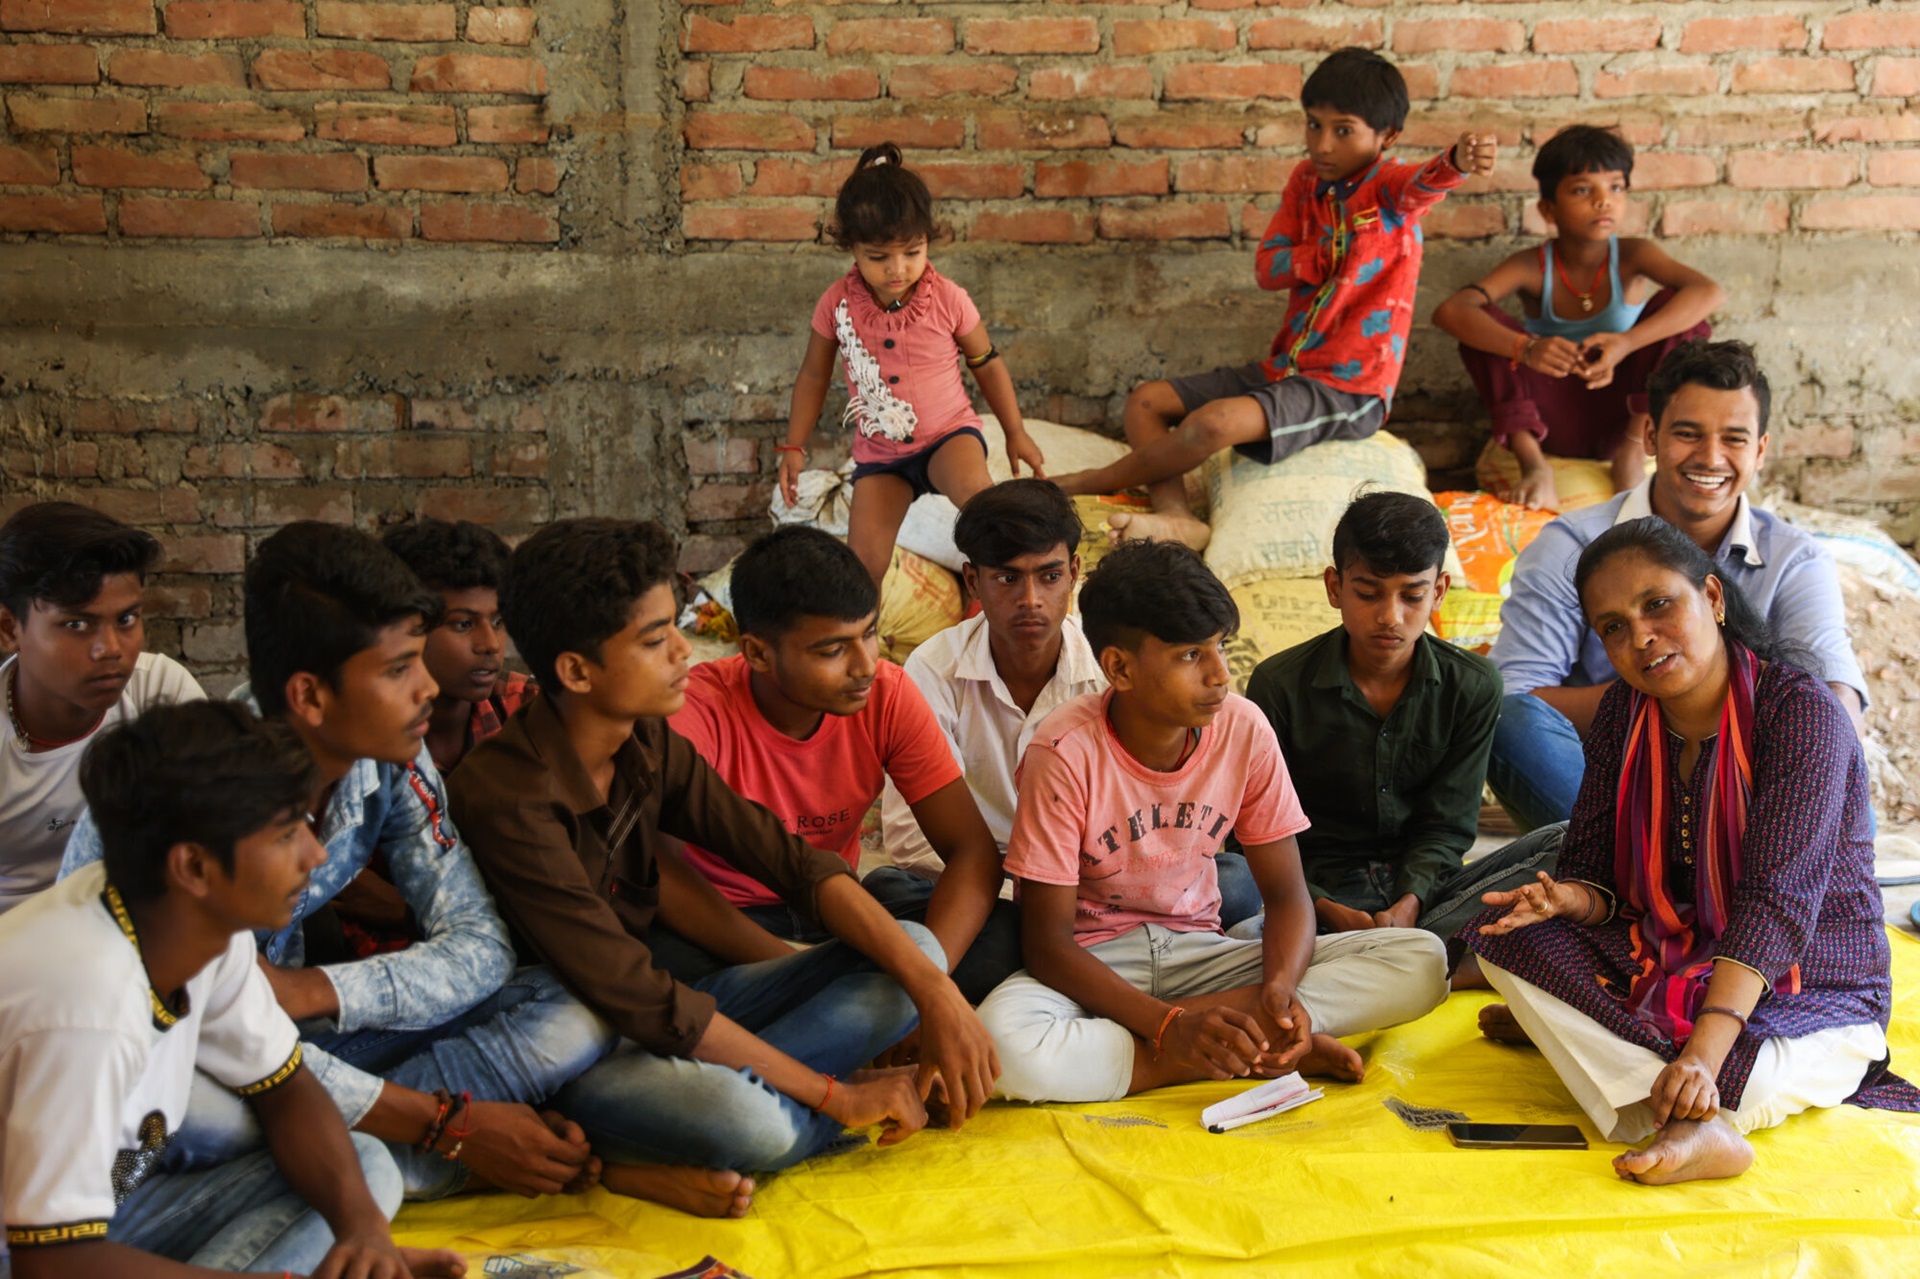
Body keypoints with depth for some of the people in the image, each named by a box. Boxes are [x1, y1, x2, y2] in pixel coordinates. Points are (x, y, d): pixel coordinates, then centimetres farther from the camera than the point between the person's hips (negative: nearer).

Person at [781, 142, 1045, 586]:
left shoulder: (948, 299, -12)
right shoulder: (836, 305, -9)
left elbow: (987, 363, 3)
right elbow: (814, 375, 7)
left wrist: (1015, 432, 8)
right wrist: (793, 447, 7)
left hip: (949, 434, -2)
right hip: (879, 453, 2)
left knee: (973, 487, -35)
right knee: (864, 560, -10)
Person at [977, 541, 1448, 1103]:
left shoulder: (1244, 729, -8)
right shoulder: (1065, 755, -19)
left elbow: (1287, 894, -1)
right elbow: (1047, 943, -18)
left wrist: (1281, 986, -25)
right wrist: (1170, 1027, -32)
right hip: (1095, 965, -3)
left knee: (1422, 961, -16)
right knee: (1003, 1043, -40)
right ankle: (1258, 1052, -25)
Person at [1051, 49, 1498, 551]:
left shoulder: (1389, 186, -12)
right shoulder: (1306, 180, 7)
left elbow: (1424, 183, -37)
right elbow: (1267, 269, 1)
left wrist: (1459, 161, -60)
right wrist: (1334, 251, -17)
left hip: (1349, 390, -8)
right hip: (1284, 369, 8)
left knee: (1216, 422, -31)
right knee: (1145, 402, 3)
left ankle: (1098, 481, -8)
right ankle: (1178, 518, -21)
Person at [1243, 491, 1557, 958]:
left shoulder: (1472, 686, 1)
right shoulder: (1280, 685, -6)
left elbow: (1446, 825, 1)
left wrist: (1408, 905, -21)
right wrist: (1327, 911, -25)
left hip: (1420, 888, 3)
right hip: (1322, 892, -3)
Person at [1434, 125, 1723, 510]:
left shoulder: (1632, 258, -9)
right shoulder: (1532, 268, -10)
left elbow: (1711, 292, -28)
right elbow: (1449, 312, -26)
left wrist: (1627, 343, -41)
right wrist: (1524, 348, -44)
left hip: (1619, 417, 0)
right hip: (1551, 423, 0)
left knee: (1673, 303, -17)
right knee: (1481, 321, -18)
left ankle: (1633, 449, -17)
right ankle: (1533, 463, -22)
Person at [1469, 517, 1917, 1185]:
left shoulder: (1800, 710, -19)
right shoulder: (1623, 714, 1)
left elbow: (1778, 901, -29)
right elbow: (1596, 870, 2)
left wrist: (1704, 1049, -41)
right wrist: (1571, 899, -25)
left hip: (1812, 987, -7)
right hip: (1670, 960, 7)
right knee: (1504, 931, -20)